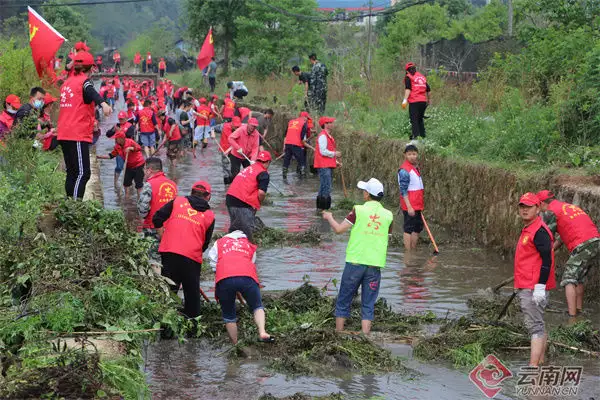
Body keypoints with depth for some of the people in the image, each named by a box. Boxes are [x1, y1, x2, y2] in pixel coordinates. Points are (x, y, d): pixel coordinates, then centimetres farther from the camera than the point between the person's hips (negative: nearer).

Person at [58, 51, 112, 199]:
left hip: (64, 134, 9)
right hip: (78, 135, -9)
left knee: (72, 172, 15)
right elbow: (92, 93, -32)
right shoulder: (84, 81, -8)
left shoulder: (68, 82, 16)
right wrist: (103, 103, -51)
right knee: (83, 173, -12)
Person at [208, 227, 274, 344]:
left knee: (228, 316, 12)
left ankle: (235, 345, 8)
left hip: (224, 278, 0)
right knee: (257, 306, 12)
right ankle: (262, 333, -12)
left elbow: (213, 264, 26)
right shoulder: (249, 245, 34)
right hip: (247, 276, 0)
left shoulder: (219, 243, 32)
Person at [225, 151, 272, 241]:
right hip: (242, 203, -8)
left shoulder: (248, 168, 21)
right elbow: (261, 192, -16)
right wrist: (259, 203, 4)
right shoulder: (263, 173, -3)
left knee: (235, 227, 21)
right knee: (247, 230, 0)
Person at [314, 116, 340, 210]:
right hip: (324, 166, -11)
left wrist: (336, 161, 17)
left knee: (325, 188, 14)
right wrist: (334, 154, -10)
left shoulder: (328, 136, 18)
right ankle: (322, 208, -11)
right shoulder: (322, 136, -14)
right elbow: (323, 151, -21)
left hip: (328, 165, 11)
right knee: (326, 188, -12)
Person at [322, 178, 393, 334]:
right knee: (368, 305, 7)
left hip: (355, 261, -2)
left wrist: (329, 218, 12)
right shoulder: (388, 215, 4)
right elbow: (386, 239, 11)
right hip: (375, 264, 2)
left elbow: (339, 229, -5)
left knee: (343, 301, 11)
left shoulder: (358, 210, -7)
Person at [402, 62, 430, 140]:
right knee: (420, 119, 17)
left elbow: (408, 89, -11)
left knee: (414, 120, -6)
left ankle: (416, 135, -16)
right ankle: (423, 136, 16)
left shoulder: (408, 77, 2)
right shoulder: (422, 77, 20)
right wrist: (428, 101, 30)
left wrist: (405, 100, -16)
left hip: (414, 101, -6)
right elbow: (428, 90, 20)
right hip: (423, 101, 6)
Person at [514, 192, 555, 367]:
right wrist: (520, 286, 27)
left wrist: (540, 287, -24)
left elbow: (546, 260, -20)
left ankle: (533, 367, -15)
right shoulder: (527, 230, 17)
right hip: (525, 287, 11)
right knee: (538, 325, 15)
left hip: (534, 288, -11)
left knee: (535, 326, -12)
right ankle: (540, 362, 23)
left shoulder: (539, 231, -15)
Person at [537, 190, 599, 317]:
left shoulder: (550, 212, 1)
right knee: (579, 279, 22)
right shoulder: (568, 206, 27)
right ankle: (579, 310, 27)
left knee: (569, 280, -6)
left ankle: (572, 316, -17)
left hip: (582, 246, -8)